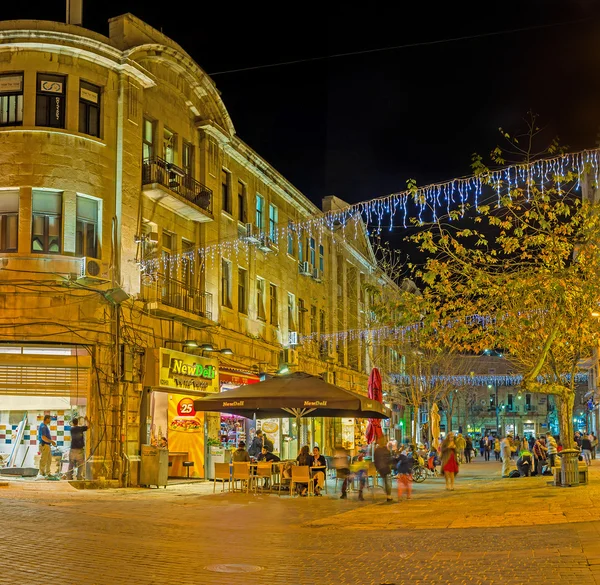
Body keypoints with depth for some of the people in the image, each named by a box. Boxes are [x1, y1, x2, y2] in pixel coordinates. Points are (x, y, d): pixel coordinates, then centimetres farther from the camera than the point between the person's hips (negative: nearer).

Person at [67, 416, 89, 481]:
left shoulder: (72, 429, 2)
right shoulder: (80, 428, -6)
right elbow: (88, 426, 9)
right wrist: (86, 420, 25)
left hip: (72, 449, 3)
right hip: (80, 449, -3)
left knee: (71, 465, 13)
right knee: (80, 465, 4)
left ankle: (69, 477, 14)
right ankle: (79, 477, 1)